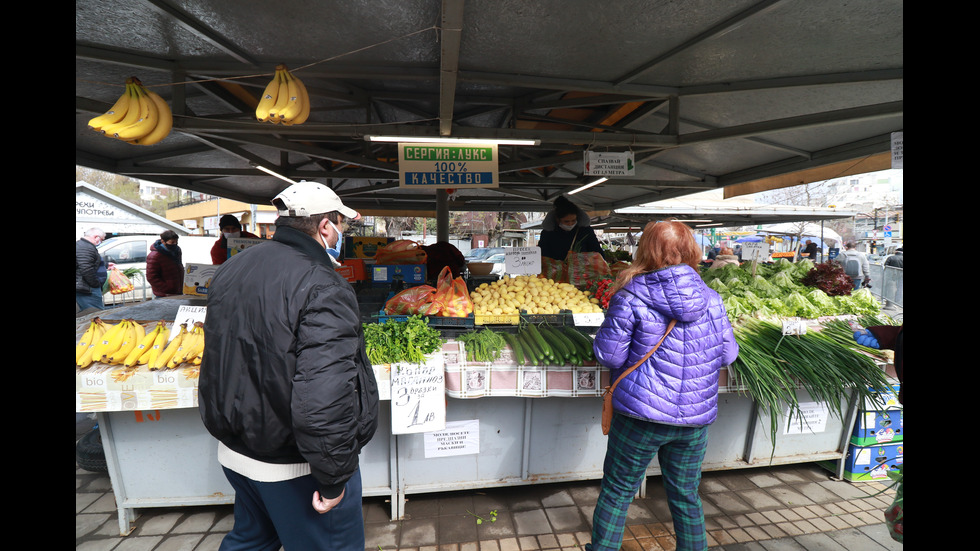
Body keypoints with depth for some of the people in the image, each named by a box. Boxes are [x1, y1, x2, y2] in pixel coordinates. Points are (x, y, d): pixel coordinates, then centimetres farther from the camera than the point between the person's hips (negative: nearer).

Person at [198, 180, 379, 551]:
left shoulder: (230, 269, 3)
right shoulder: (322, 288, -27)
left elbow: (222, 355, 16)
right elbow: (325, 397, -34)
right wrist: (333, 477, -21)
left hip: (233, 450, 8)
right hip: (292, 466, -8)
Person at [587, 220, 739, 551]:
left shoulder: (631, 297, -15)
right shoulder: (711, 299, -3)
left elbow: (609, 355, -13)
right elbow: (728, 354, 6)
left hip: (641, 416, -4)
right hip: (697, 418, 4)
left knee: (616, 493, 14)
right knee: (686, 497, 24)